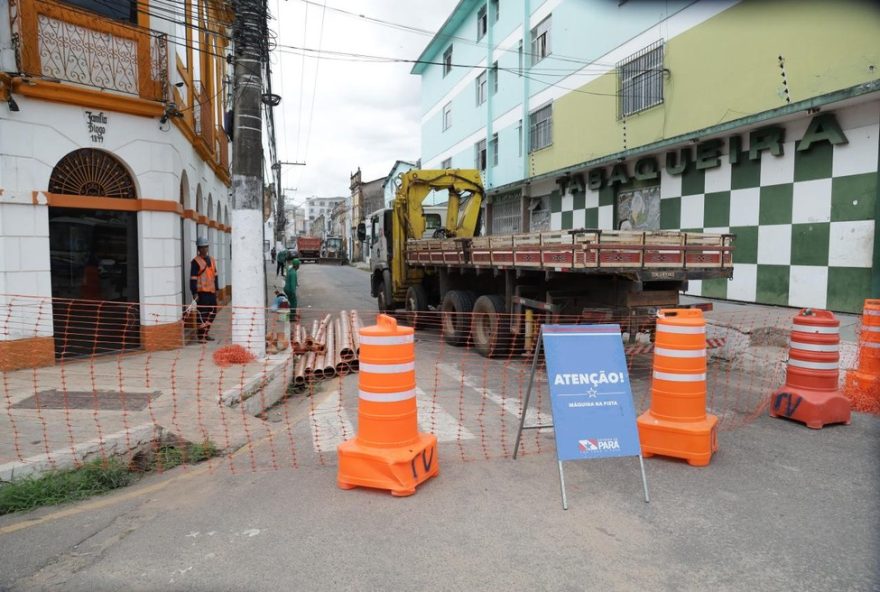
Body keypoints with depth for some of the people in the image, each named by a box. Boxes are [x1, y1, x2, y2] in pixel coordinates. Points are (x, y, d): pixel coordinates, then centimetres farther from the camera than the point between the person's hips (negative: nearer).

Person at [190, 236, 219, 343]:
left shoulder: (212, 260, 15)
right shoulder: (196, 261, -8)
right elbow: (193, 278, -12)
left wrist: (216, 289, 20)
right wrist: (194, 293, -17)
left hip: (211, 291, 8)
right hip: (202, 292, -8)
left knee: (213, 312, 13)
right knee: (202, 313, -6)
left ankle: (205, 333, 25)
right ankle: (201, 336, 0)